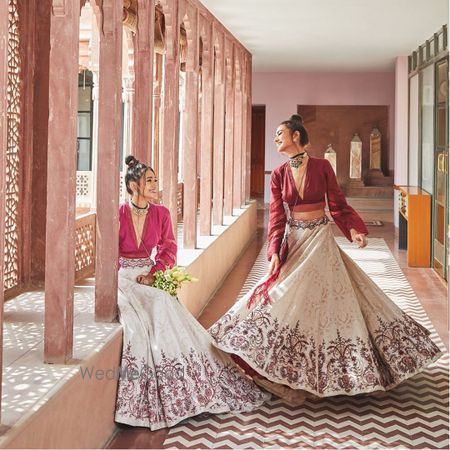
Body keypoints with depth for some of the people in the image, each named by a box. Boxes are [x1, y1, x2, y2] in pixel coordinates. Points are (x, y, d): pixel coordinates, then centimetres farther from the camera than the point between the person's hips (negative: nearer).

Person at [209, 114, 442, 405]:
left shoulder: (322, 167, -5)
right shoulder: (279, 175, 2)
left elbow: (338, 206, -3)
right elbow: (277, 217, -1)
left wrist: (353, 229, -19)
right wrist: (274, 253, -12)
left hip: (320, 241, -3)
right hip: (293, 242, 3)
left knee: (327, 298, -1)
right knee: (288, 302, 1)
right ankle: (293, 372, 10)